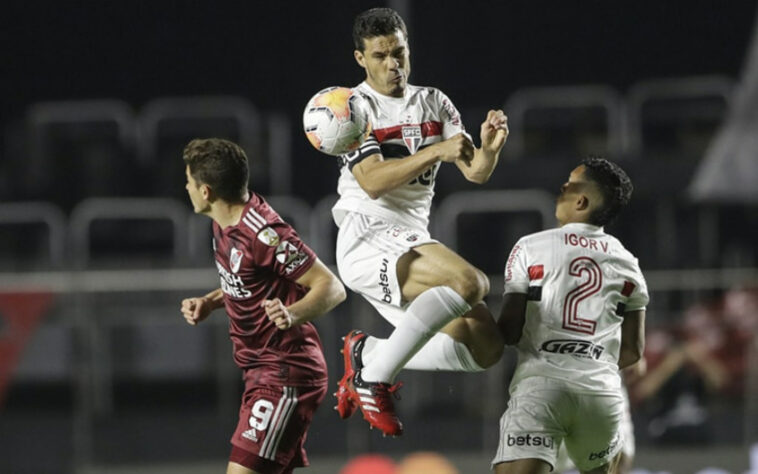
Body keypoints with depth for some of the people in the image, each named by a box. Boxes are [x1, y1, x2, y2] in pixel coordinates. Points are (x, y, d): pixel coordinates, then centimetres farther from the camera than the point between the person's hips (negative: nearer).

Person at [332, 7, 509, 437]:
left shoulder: (434, 104, 15)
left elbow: (475, 172, 7)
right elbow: (373, 181, -17)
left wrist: (489, 148, -15)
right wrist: (435, 151, -27)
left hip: (414, 246, 7)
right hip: (368, 239, -7)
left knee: (486, 345, -4)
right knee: (469, 282, -31)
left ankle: (368, 353, 7)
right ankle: (375, 375, -24)